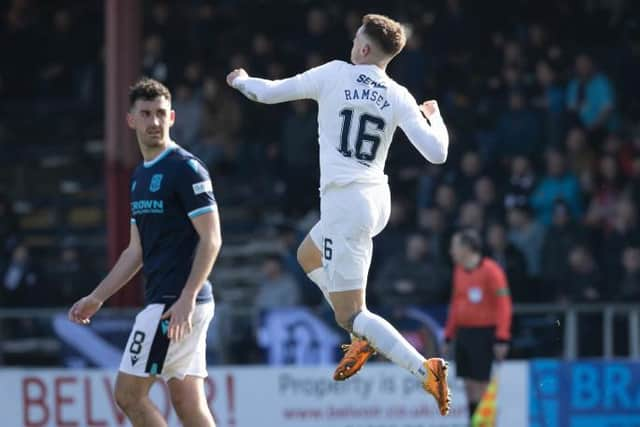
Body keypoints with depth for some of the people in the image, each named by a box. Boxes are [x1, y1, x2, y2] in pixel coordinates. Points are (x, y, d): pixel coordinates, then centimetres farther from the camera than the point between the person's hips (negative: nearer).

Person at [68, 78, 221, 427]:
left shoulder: (185, 169, -10)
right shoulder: (140, 176, 18)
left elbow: (211, 238, -15)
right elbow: (137, 250, 24)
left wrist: (186, 299, -24)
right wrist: (96, 298, 22)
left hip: (178, 303, -9)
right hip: (163, 302, 9)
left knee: (129, 393, -8)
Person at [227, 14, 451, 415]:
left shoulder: (335, 74, -6)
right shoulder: (399, 98, 0)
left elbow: (269, 93, 2)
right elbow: (437, 153, -6)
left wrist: (242, 80, 25)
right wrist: (434, 116, 15)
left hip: (345, 201, -6)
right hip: (378, 198, 6)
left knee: (350, 313, -4)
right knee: (308, 255, 32)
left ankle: (425, 369, -21)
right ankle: (366, 337, 22)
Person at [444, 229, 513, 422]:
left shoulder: (490, 270, -10)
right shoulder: (459, 270, 13)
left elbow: (503, 305, -12)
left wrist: (502, 338, -18)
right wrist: (448, 336, 18)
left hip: (484, 332, -7)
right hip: (463, 332, 7)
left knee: (481, 384, -9)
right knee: (469, 384, 5)